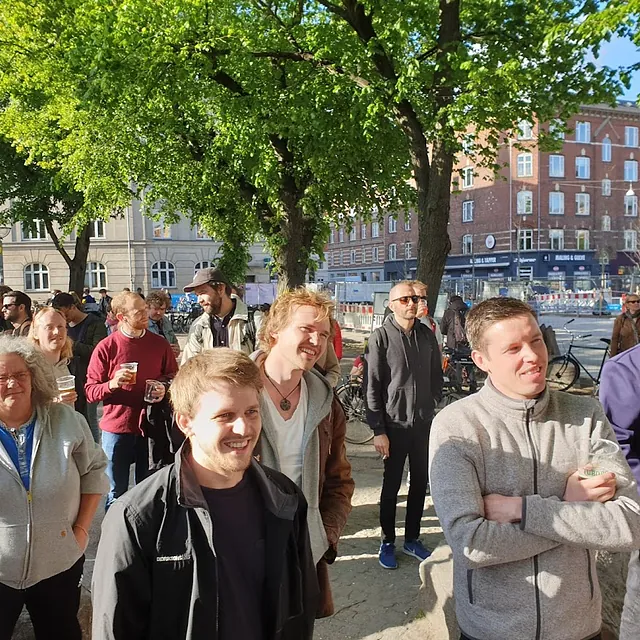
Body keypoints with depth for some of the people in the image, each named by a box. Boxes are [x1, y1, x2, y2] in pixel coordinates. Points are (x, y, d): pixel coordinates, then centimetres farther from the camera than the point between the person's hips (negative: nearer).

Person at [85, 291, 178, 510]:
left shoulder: (159, 344, 3)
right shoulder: (105, 348, -4)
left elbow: (173, 378, 13)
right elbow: (90, 391, -2)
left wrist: (165, 389, -9)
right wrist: (112, 384, -21)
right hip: (116, 429, -2)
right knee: (117, 493, 9)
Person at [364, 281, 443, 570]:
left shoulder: (427, 335, 3)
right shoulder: (381, 337, -10)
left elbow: (436, 377, 12)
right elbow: (371, 387, -11)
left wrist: (431, 408, 9)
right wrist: (378, 430, -12)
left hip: (424, 423, 4)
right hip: (395, 425, -4)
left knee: (420, 482, 13)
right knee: (392, 485, 8)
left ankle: (412, 539, 31)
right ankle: (387, 542, 25)